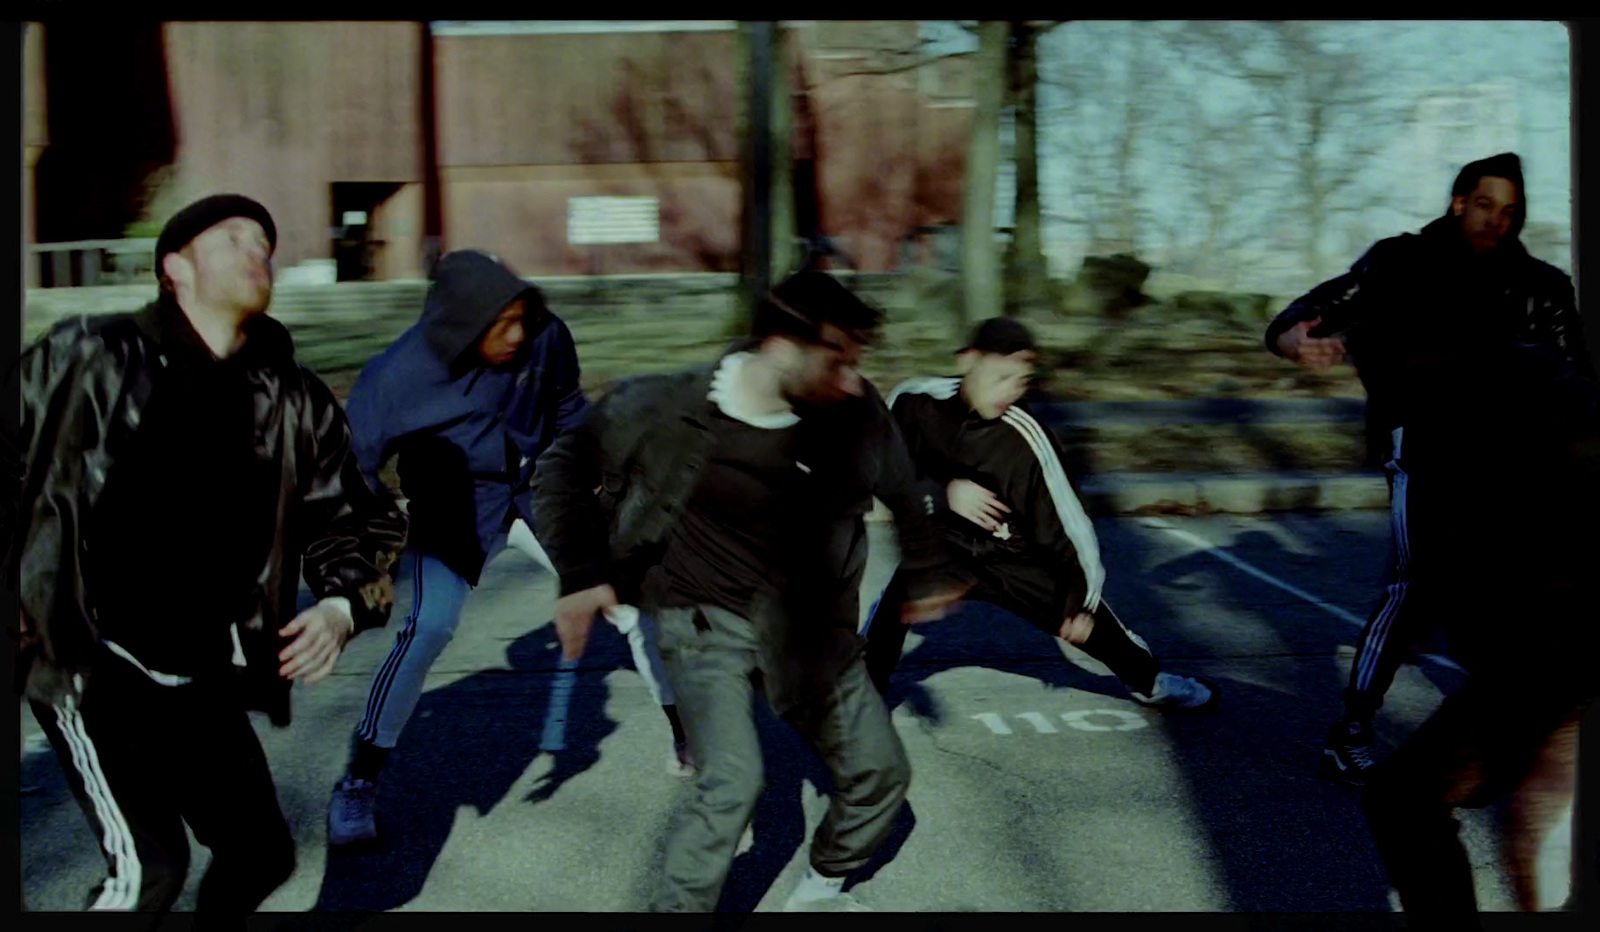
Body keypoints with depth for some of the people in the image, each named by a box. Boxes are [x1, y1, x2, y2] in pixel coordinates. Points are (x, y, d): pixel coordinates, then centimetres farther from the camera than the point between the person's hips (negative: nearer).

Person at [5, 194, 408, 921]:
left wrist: (343, 604, -9)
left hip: (201, 676, 5)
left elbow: (350, 519, 10)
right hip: (89, 661, -5)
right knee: (150, 866, -19)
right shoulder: (87, 357, -7)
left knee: (262, 854, 11)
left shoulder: (294, 403, 3)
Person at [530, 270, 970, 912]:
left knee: (881, 773, 8)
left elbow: (902, 490, 9)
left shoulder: (853, 414, -13)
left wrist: (930, 572, 21)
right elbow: (563, 468, -4)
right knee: (734, 781, -23)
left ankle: (820, 892, 35)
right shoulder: (668, 408, -20)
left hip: (805, 626, 4)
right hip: (706, 621, -4)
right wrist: (580, 575, -11)